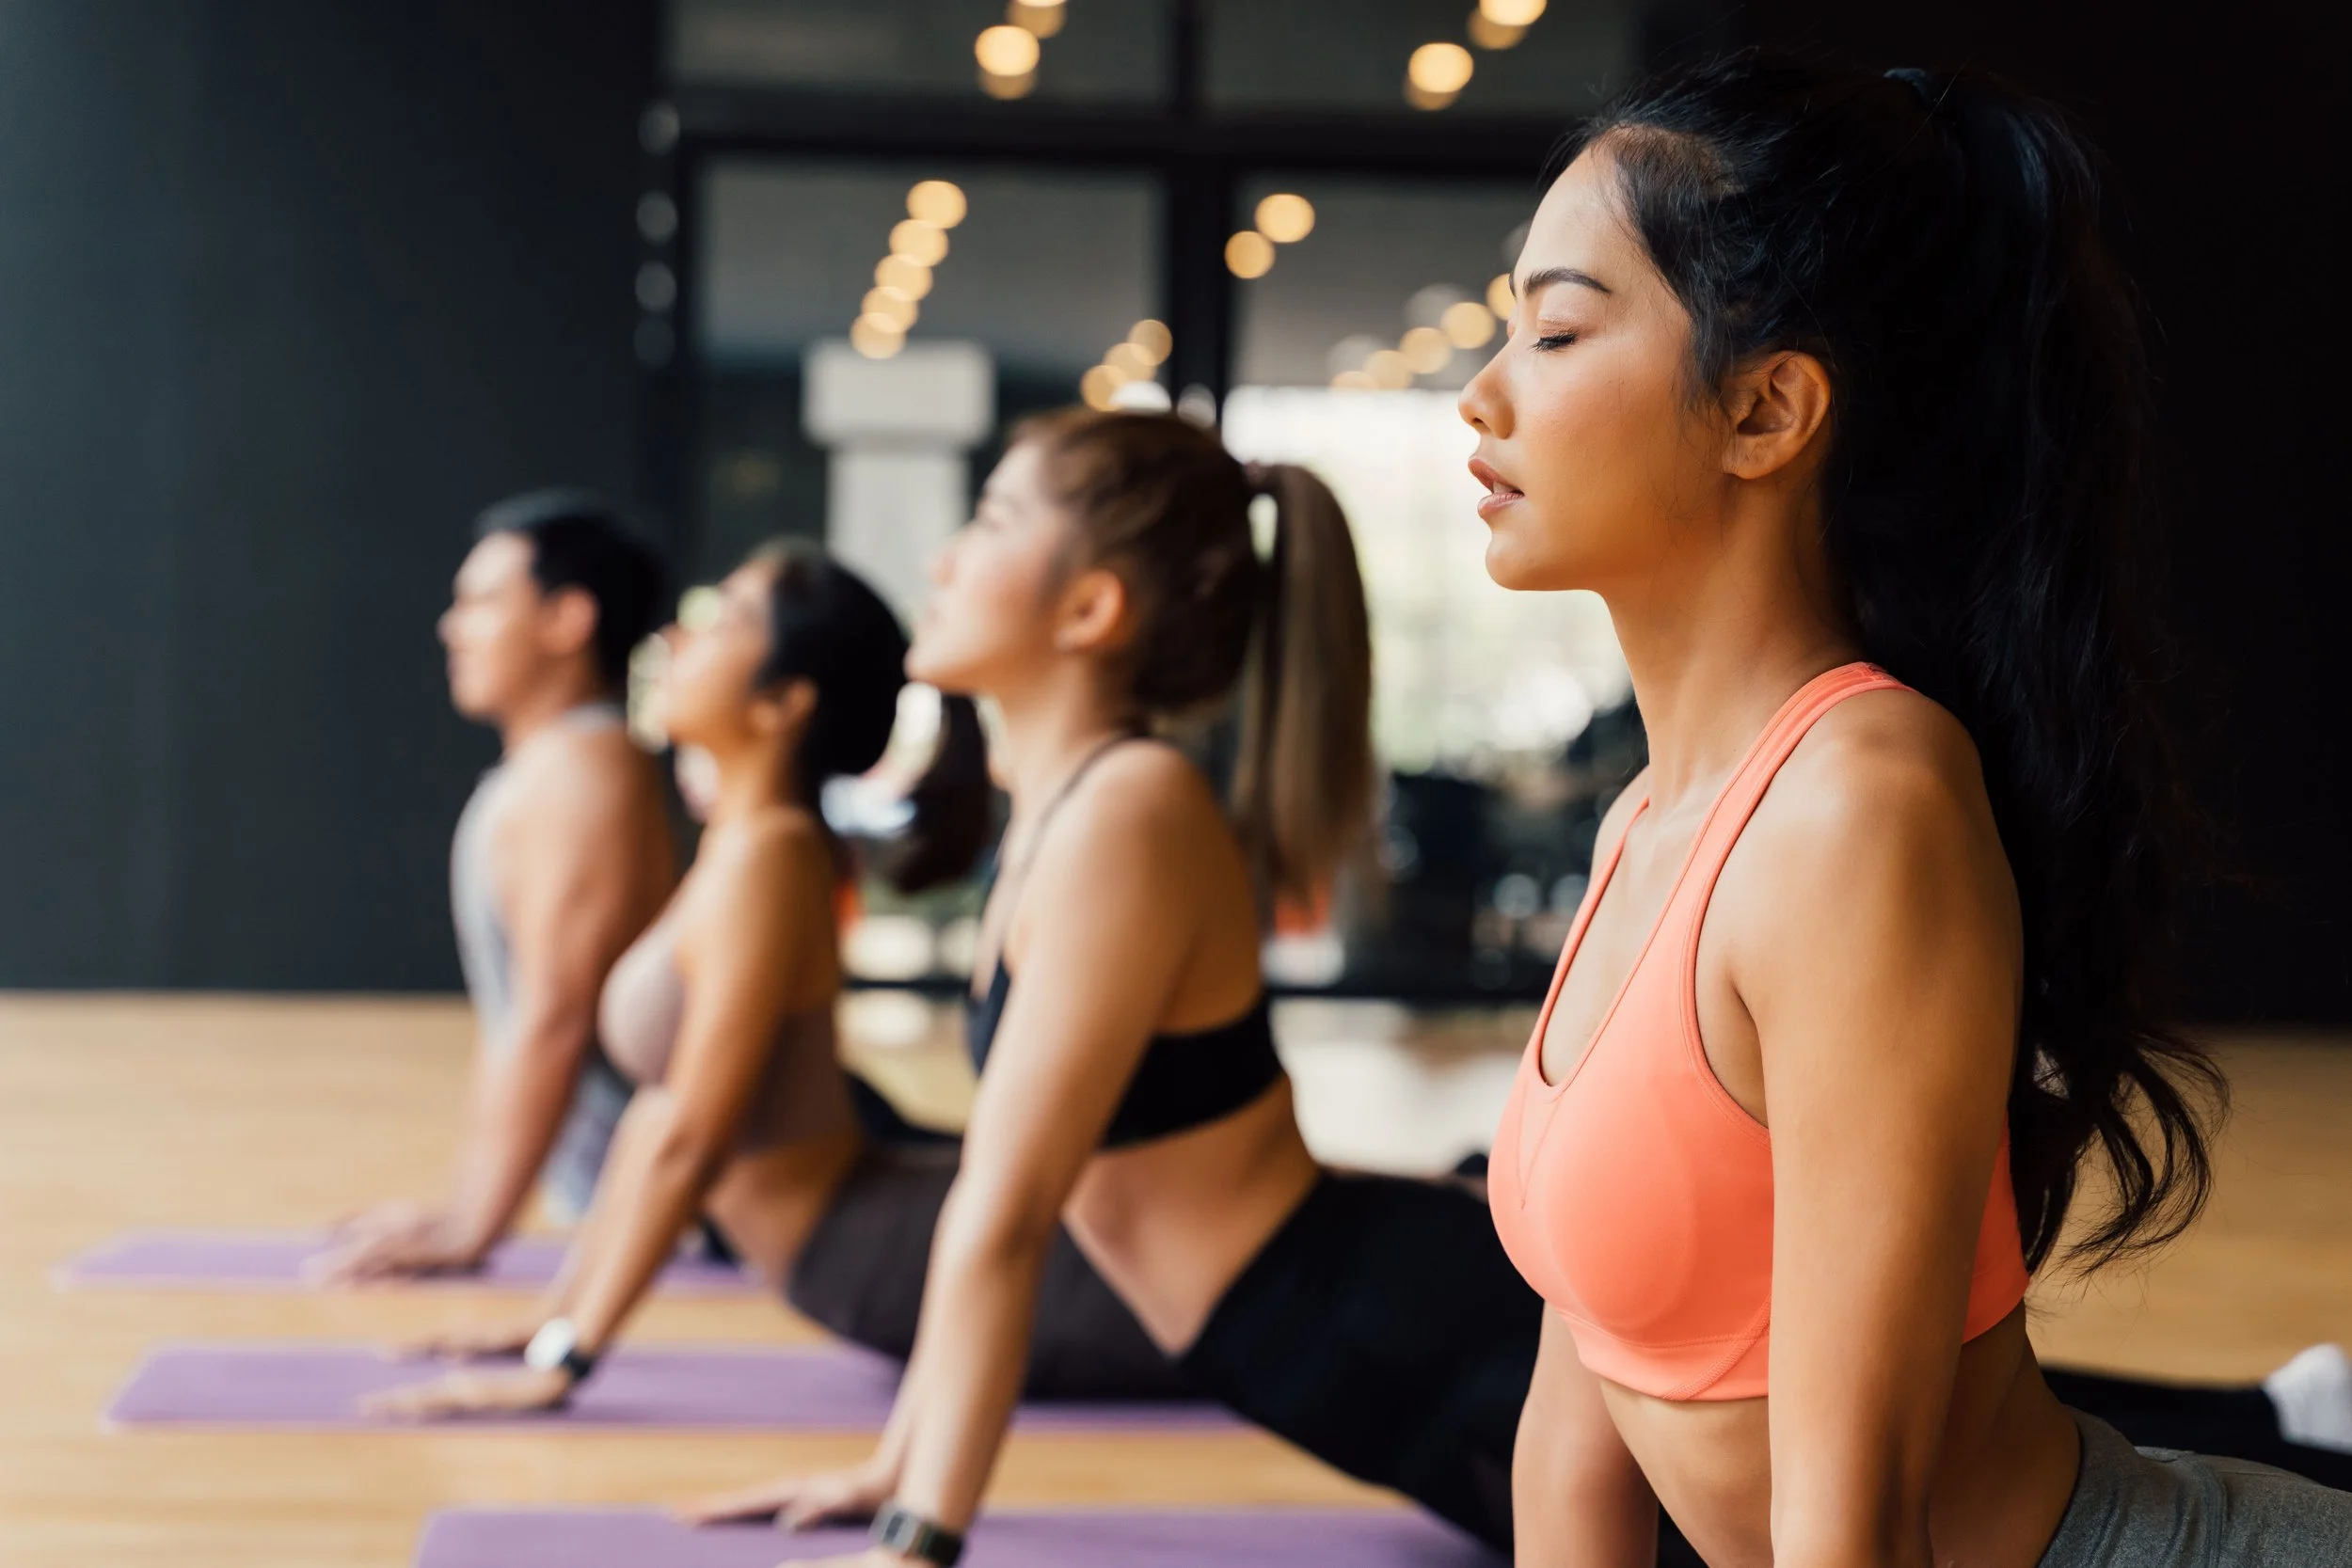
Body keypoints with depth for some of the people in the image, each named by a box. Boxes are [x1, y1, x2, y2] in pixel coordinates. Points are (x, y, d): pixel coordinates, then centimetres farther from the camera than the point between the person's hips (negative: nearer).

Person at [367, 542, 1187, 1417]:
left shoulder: (766, 857, -14)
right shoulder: (739, 844, 14)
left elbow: (690, 1139, -17)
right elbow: (664, 1109, 20)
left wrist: (562, 1361, -15)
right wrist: (561, 1311, 21)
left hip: (907, 1264, -10)